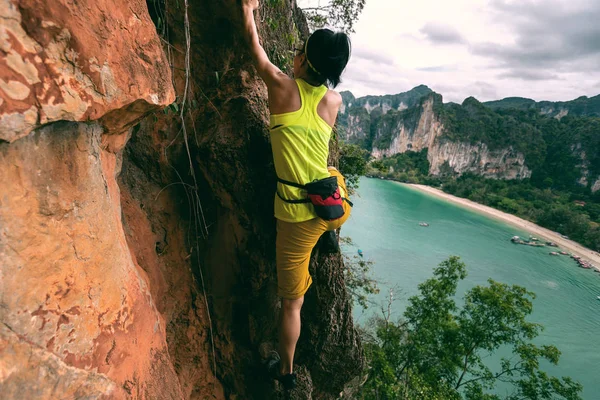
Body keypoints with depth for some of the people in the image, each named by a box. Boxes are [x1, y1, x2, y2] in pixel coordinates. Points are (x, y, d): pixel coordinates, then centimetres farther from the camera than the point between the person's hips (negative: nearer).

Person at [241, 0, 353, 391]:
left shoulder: (282, 86, -7)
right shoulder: (334, 101, 1)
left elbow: (256, 47, 11)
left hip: (298, 215, -3)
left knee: (292, 299, 14)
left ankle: (287, 370, 33)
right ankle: (333, 234, 51)